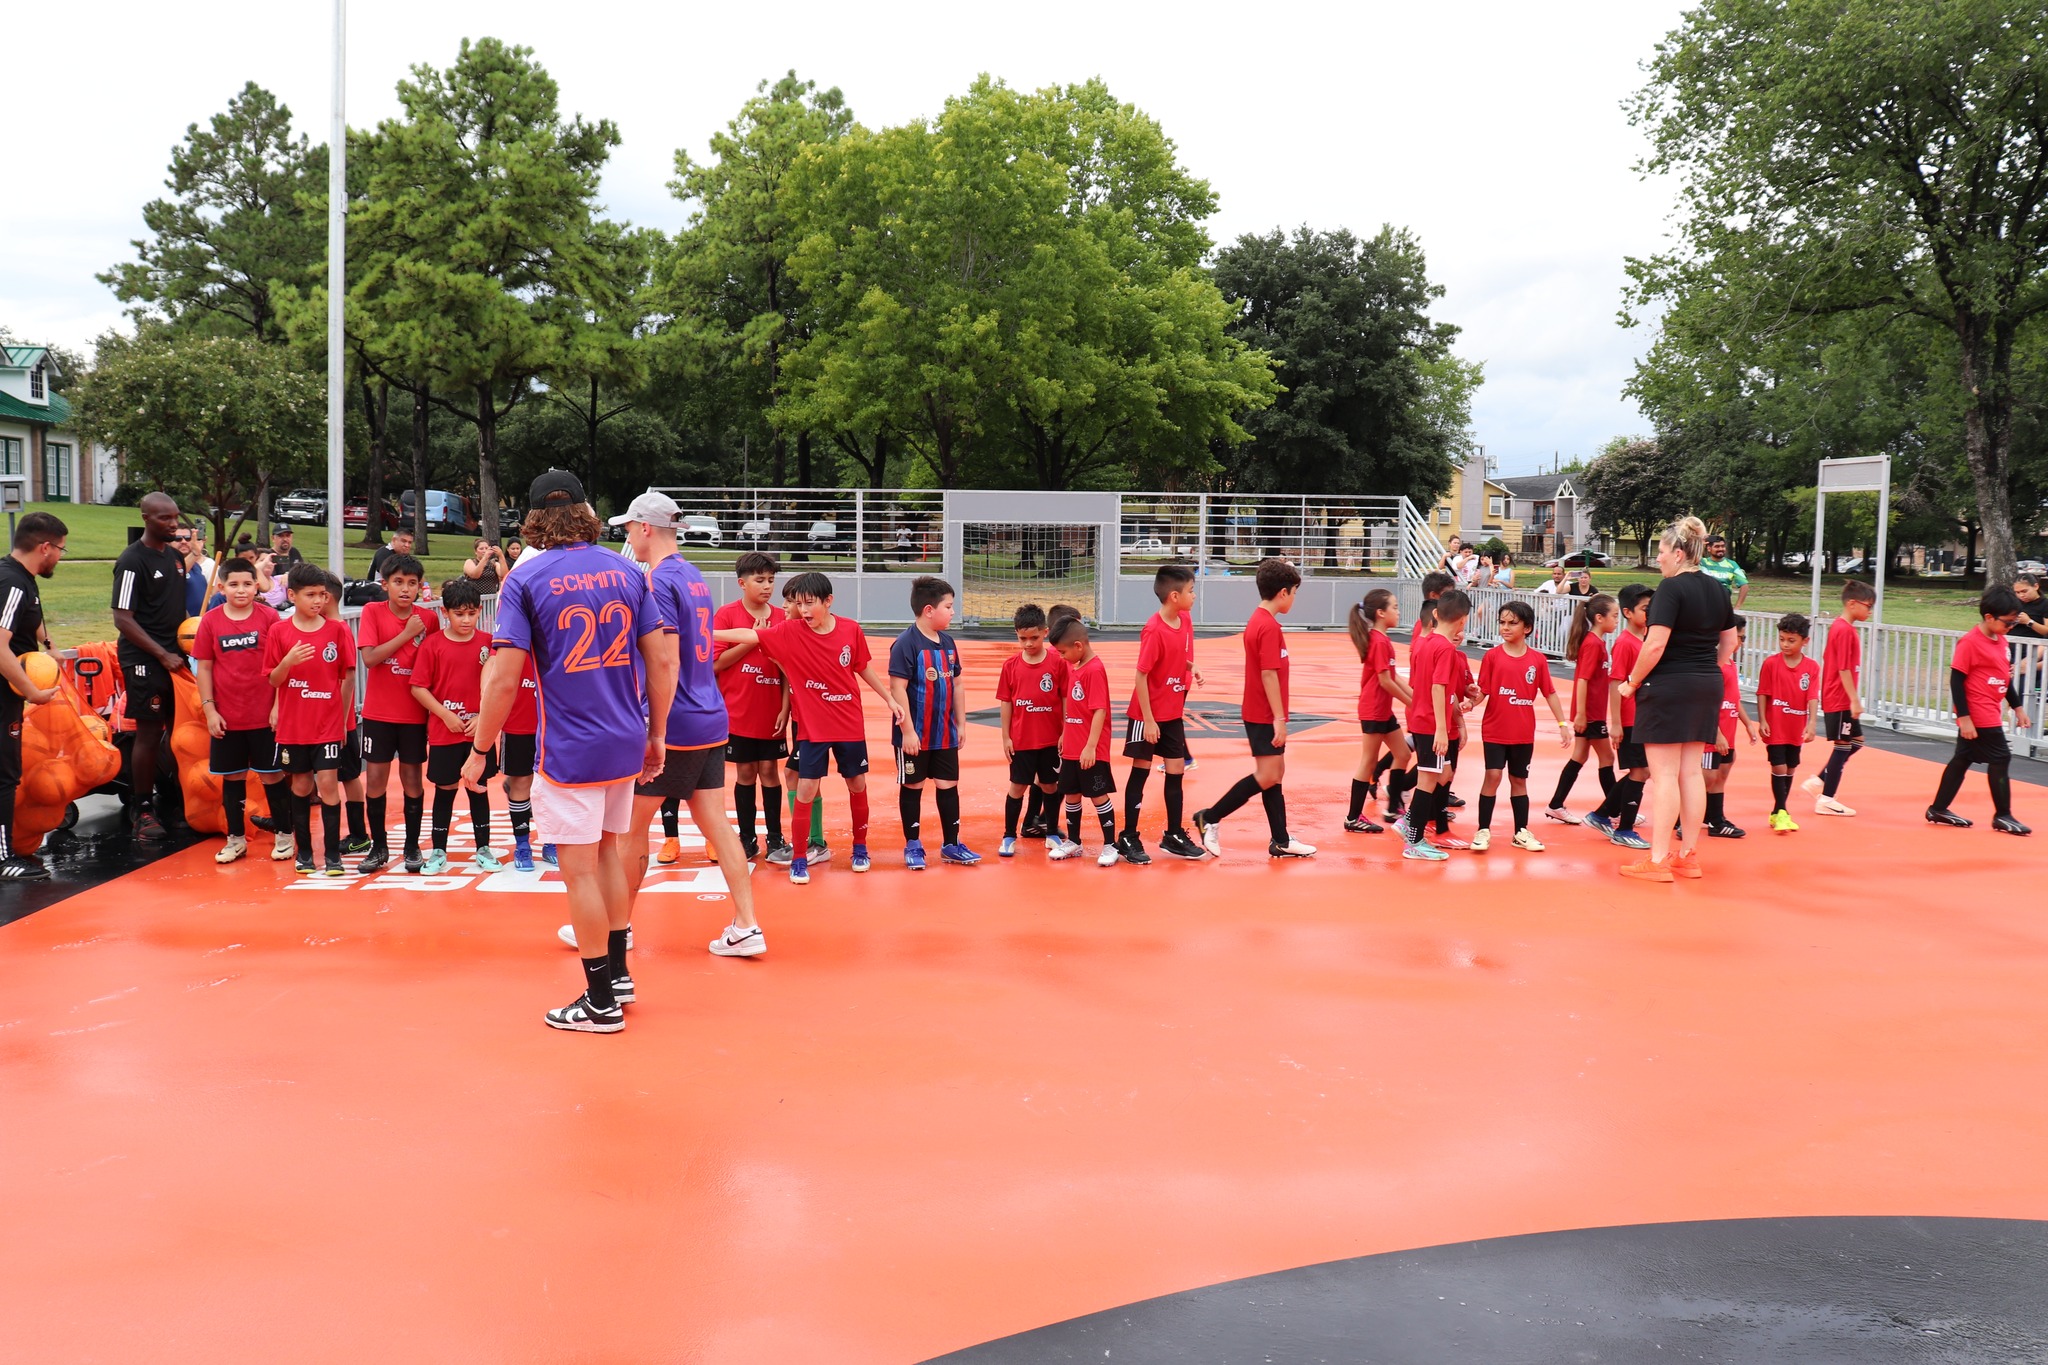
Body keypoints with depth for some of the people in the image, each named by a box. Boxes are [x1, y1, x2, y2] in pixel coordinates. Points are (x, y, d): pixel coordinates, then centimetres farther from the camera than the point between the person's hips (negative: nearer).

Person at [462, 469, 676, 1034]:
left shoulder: (525, 579, -7)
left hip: (570, 749, -5)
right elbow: (661, 660, 5)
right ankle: (617, 972, 30)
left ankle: (602, 1003, 11)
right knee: (609, 847, 22)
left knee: (580, 870, 3)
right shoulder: (627, 573, 5)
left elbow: (505, 676, -11)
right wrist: (656, 734, 15)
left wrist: (479, 750, -2)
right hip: (626, 742, 5)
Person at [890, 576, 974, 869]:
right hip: (915, 735, -6)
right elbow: (897, 688, -17)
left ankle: (951, 844, 20)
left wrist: (961, 724, 12)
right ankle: (913, 846, 18)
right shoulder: (906, 644, -14)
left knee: (948, 785, 10)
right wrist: (908, 731, -19)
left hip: (945, 734, 6)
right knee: (912, 786, 7)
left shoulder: (947, 642, 7)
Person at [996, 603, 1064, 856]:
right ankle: (1009, 837, 14)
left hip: (1051, 739, 0)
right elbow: (1006, 702, 2)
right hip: (1020, 739, 0)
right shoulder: (1011, 665, -2)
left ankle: (1051, 831, 28)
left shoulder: (1058, 662, -7)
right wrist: (1005, 737, 0)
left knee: (1050, 785, 12)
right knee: (1018, 786, 6)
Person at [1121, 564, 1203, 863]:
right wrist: (1148, 720, -19)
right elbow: (1141, 675, -20)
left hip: (1173, 713, 7)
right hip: (1148, 714, -7)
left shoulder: (1186, 619, 1)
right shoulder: (1154, 631, -21)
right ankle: (1128, 839, 10)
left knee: (1176, 771, 10)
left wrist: (1192, 670, -3)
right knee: (1141, 771, 1)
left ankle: (1174, 836, 21)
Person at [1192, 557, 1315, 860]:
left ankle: (1281, 842, 15)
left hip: (1260, 713, 10)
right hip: (1265, 715, -10)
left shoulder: (1258, 621, 13)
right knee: (1268, 776, -7)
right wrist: (1279, 719, -20)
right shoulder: (1269, 626, -17)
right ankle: (1211, 818, 0)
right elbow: (1269, 675, -21)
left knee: (1275, 773, 11)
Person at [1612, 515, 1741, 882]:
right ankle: (1689, 855, 16)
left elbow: (1655, 645, -21)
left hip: (1668, 687, -8)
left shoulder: (1671, 588, -14)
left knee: (1664, 774, -4)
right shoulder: (1716, 589, 10)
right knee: (1691, 771, 12)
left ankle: (1658, 861, -1)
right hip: (1707, 687, 8)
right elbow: (1729, 642, 18)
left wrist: (1632, 682, -10)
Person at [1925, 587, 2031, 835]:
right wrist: (1963, 718, -20)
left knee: (1962, 759, 13)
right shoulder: (1970, 642, -17)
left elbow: (2005, 677, 22)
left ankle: (1939, 809, 20)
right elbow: (1956, 680, -17)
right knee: (2000, 758, -5)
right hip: (1977, 716, -9)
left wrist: (2017, 707, 22)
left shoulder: (2000, 641, 11)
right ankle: (2002, 816, 5)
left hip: (1991, 714, 9)